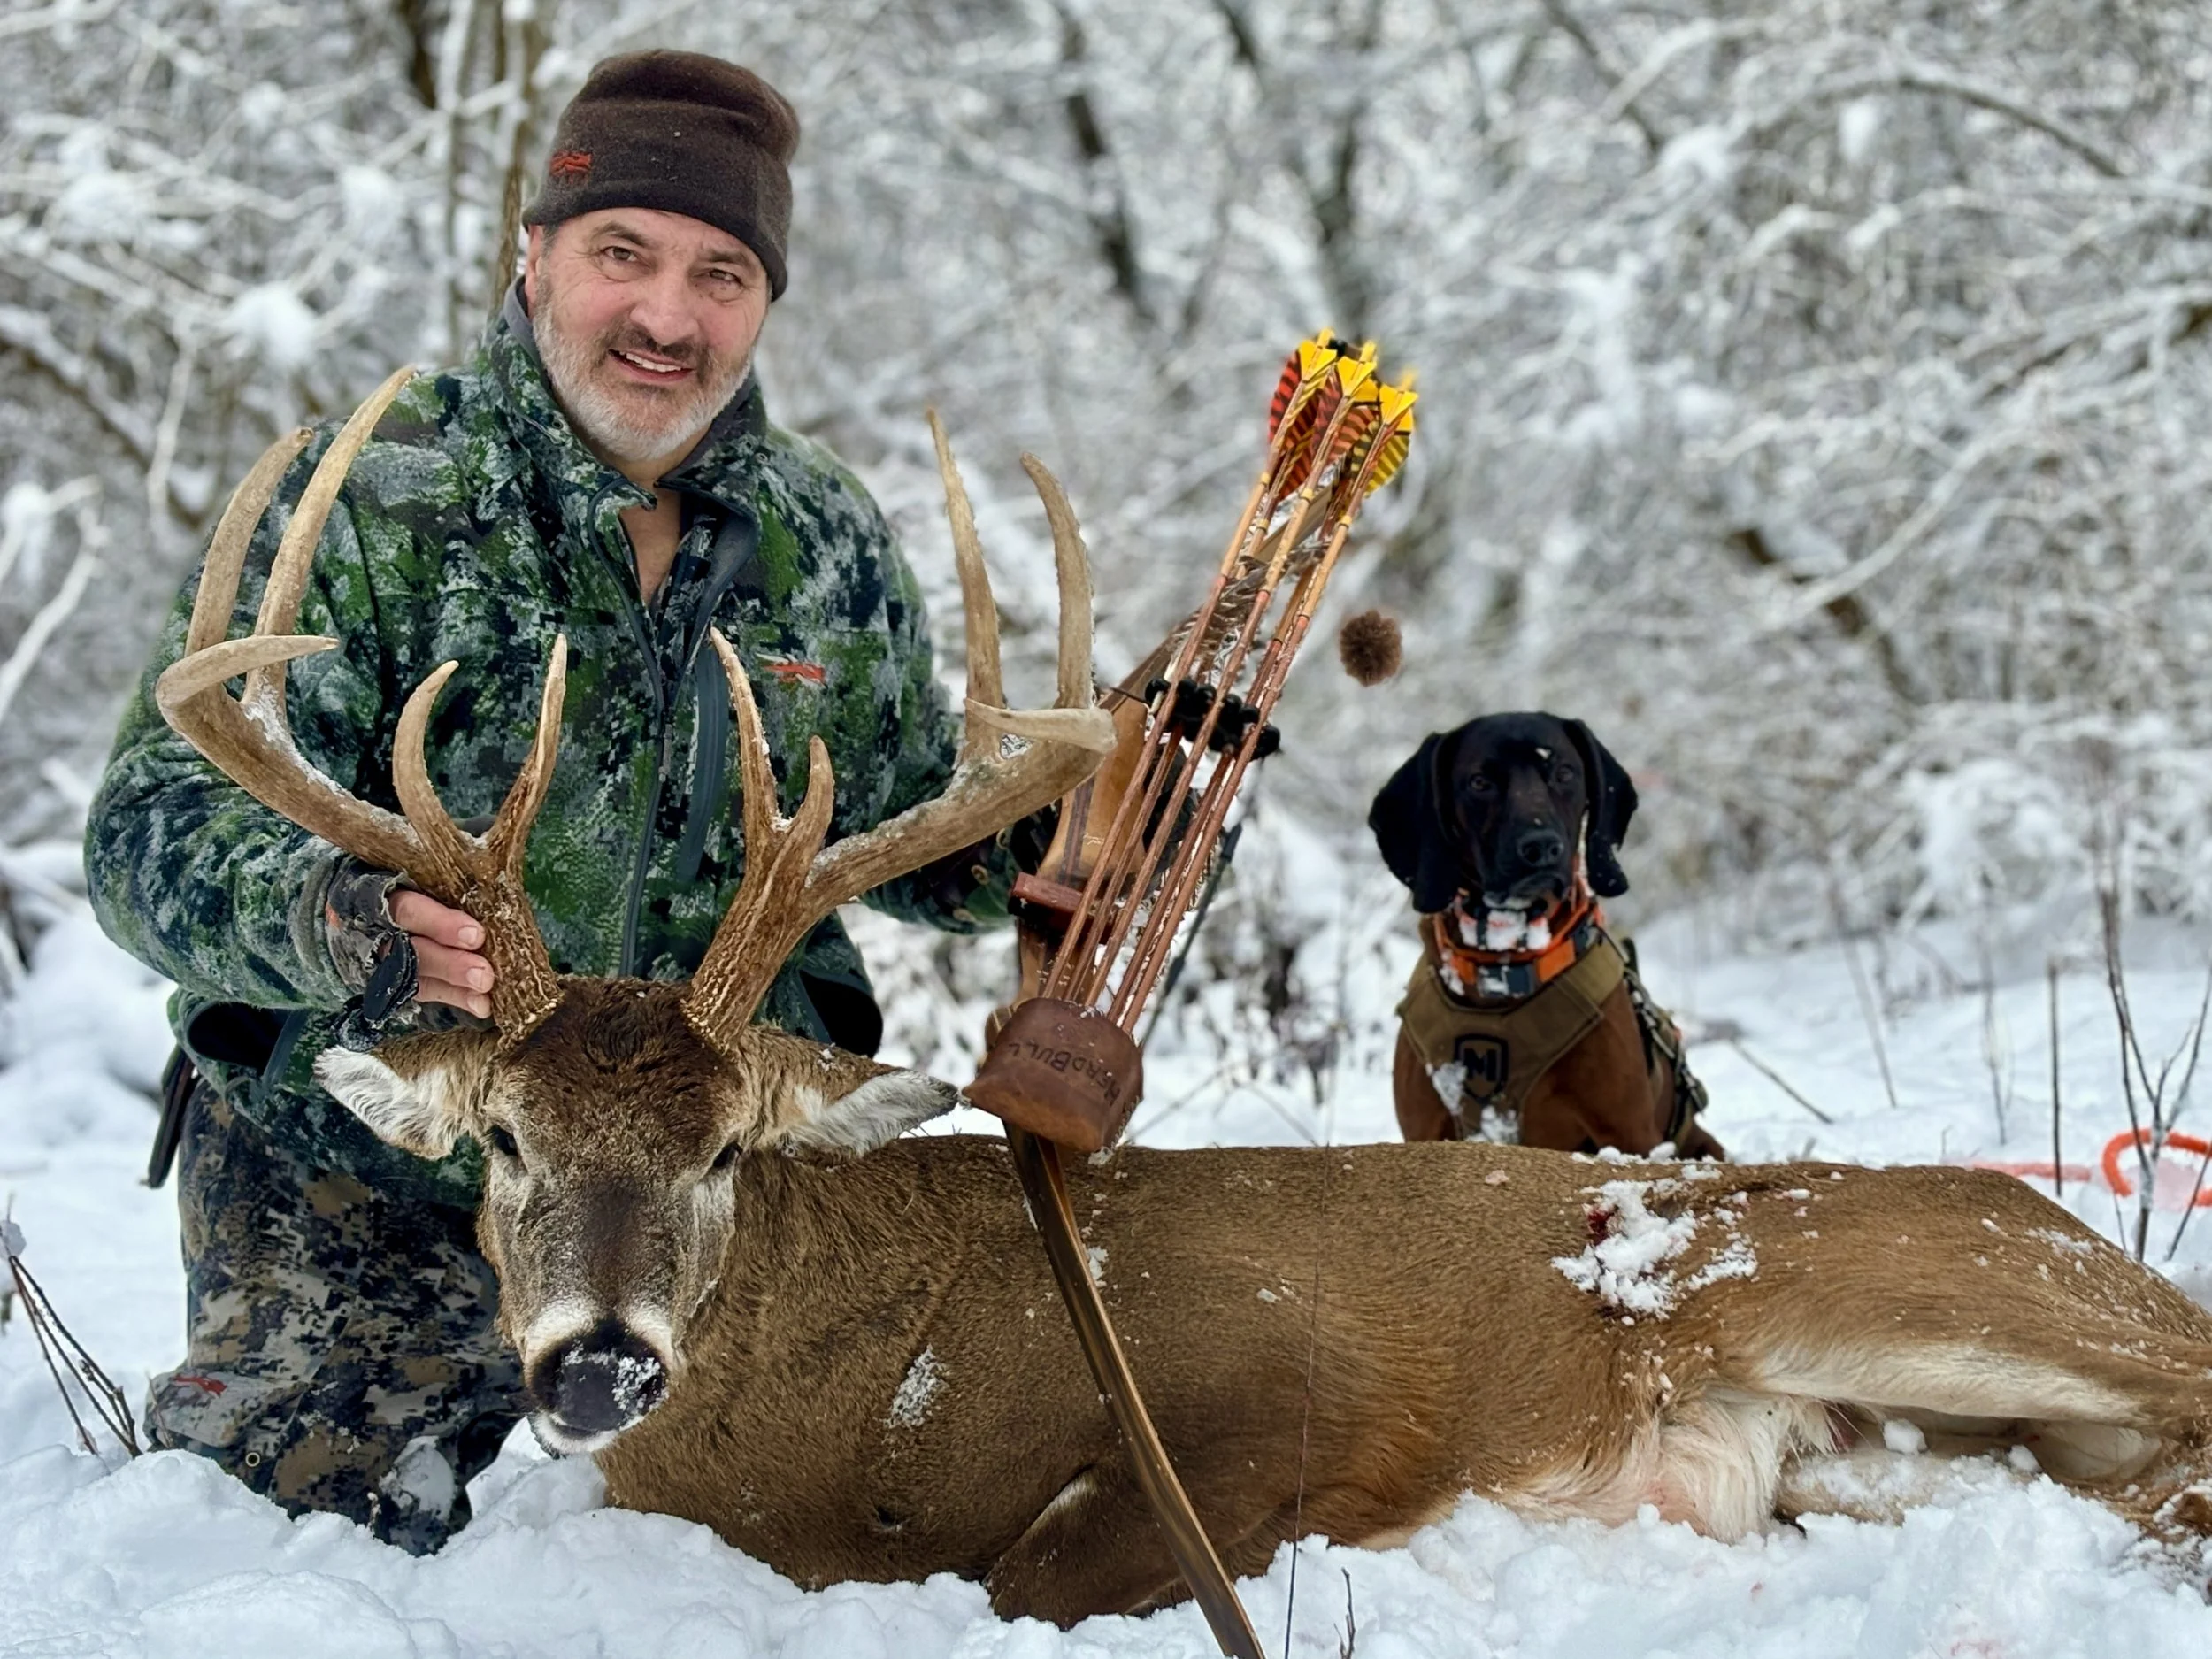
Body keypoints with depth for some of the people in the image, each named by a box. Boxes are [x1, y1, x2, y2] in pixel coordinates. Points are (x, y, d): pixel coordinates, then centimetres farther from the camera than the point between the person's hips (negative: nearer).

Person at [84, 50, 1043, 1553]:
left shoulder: (830, 546, 2)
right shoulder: (367, 504, -13)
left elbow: (905, 827, 13)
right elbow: (158, 824, -20)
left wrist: (1055, 838, -10)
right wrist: (339, 916, -42)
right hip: (360, 1190, -3)